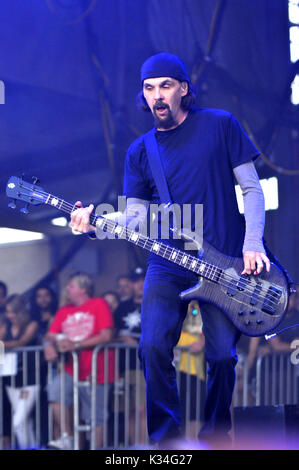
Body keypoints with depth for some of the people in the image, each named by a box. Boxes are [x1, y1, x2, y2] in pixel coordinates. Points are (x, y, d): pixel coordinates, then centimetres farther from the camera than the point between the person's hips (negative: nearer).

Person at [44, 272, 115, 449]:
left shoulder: (99, 305, -4)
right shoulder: (64, 311, 13)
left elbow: (106, 336, -13)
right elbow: (51, 336, 11)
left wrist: (76, 345, -19)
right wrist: (49, 345, -15)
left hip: (96, 372, -4)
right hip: (72, 370, 4)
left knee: (97, 417, -1)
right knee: (56, 390, -23)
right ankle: (67, 438, -15)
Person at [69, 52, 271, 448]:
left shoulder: (220, 125, 3)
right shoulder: (140, 152, 10)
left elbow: (252, 189, 4)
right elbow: (134, 215, 8)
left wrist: (253, 245, -8)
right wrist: (94, 222, -11)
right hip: (169, 265, 2)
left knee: (222, 356, -5)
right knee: (154, 347, -16)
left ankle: (216, 436, 17)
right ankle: (167, 439, -3)